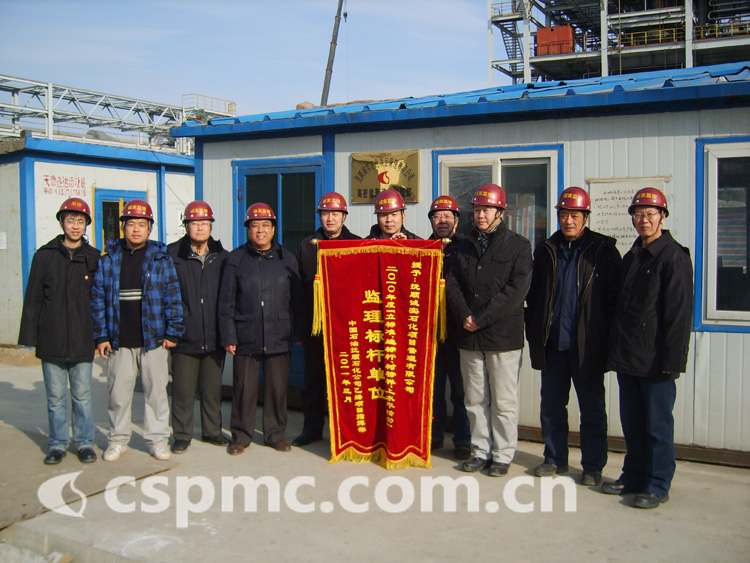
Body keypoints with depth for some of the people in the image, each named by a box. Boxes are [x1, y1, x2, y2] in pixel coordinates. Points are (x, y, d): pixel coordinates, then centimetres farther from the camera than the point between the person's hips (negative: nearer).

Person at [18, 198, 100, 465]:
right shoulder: (44, 255, 4)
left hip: (83, 341, 0)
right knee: (55, 397, 8)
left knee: (82, 395, 6)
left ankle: (84, 442, 18)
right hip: (51, 341, 0)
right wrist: (30, 335, 0)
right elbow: (33, 299, 5)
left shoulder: (94, 258, 5)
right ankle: (58, 444, 21)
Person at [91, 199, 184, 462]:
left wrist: (172, 332, -4)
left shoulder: (161, 259, 2)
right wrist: (101, 336, 0)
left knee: (156, 391, 6)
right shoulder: (108, 260, 5)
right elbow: (97, 299, 5)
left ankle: (157, 438, 20)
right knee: (118, 392, 8)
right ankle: (118, 439, 24)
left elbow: (173, 297, 1)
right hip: (119, 342, 1)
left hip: (153, 340, -1)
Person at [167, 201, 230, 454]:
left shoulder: (222, 257, 6)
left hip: (214, 337, 2)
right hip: (184, 336, -2)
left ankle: (212, 431, 27)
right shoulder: (172, 254, -2)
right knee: (182, 390, 5)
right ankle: (182, 435, 19)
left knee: (213, 388, 12)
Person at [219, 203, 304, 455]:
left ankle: (276, 433, 23)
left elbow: (297, 300, 10)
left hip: (279, 339, 1)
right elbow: (226, 302, 4)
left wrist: (298, 334, 5)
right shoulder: (236, 259, 5)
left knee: (278, 387, 7)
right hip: (246, 338, -1)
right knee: (244, 388, 4)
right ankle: (241, 435, 20)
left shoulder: (287, 259, 8)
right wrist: (228, 336, -3)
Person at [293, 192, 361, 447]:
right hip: (314, 323, 2)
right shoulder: (306, 245, 9)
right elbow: (297, 285, 8)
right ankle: (312, 428, 20)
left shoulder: (357, 244, 4)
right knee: (314, 378, 9)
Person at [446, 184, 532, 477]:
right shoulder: (463, 246, 13)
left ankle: (502, 455, 15)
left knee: (503, 401, 3)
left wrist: (481, 318, -14)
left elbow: (517, 288, -10)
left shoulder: (518, 245, 0)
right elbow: (452, 285, 6)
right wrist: (464, 317, -11)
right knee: (475, 400, 11)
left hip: (503, 335, -4)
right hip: (469, 335, 4)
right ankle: (481, 451, 22)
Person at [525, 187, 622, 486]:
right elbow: (532, 296, 14)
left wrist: (607, 337, -9)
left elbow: (614, 297, -3)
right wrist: (534, 334, 7)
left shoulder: (603, 250, -2)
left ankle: (593, 466, 18)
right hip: (552, 345, 4)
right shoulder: (546, 251, 10)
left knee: (592, 409, 6)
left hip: (587, 346, -4)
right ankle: (555, 459, 27)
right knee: (551, 405, 12)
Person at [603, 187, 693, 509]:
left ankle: (658, 486, 13)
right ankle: (634, 477, 27)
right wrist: (616, 350, 14)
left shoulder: (674, 257, -8)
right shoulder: (631, 257, 15)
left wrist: (672, 359, -17)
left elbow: (679, 313, -13)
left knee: (657, 425, 2)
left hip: (656, 361, -7)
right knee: (631, 422, 15)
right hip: (627, 359, 7)